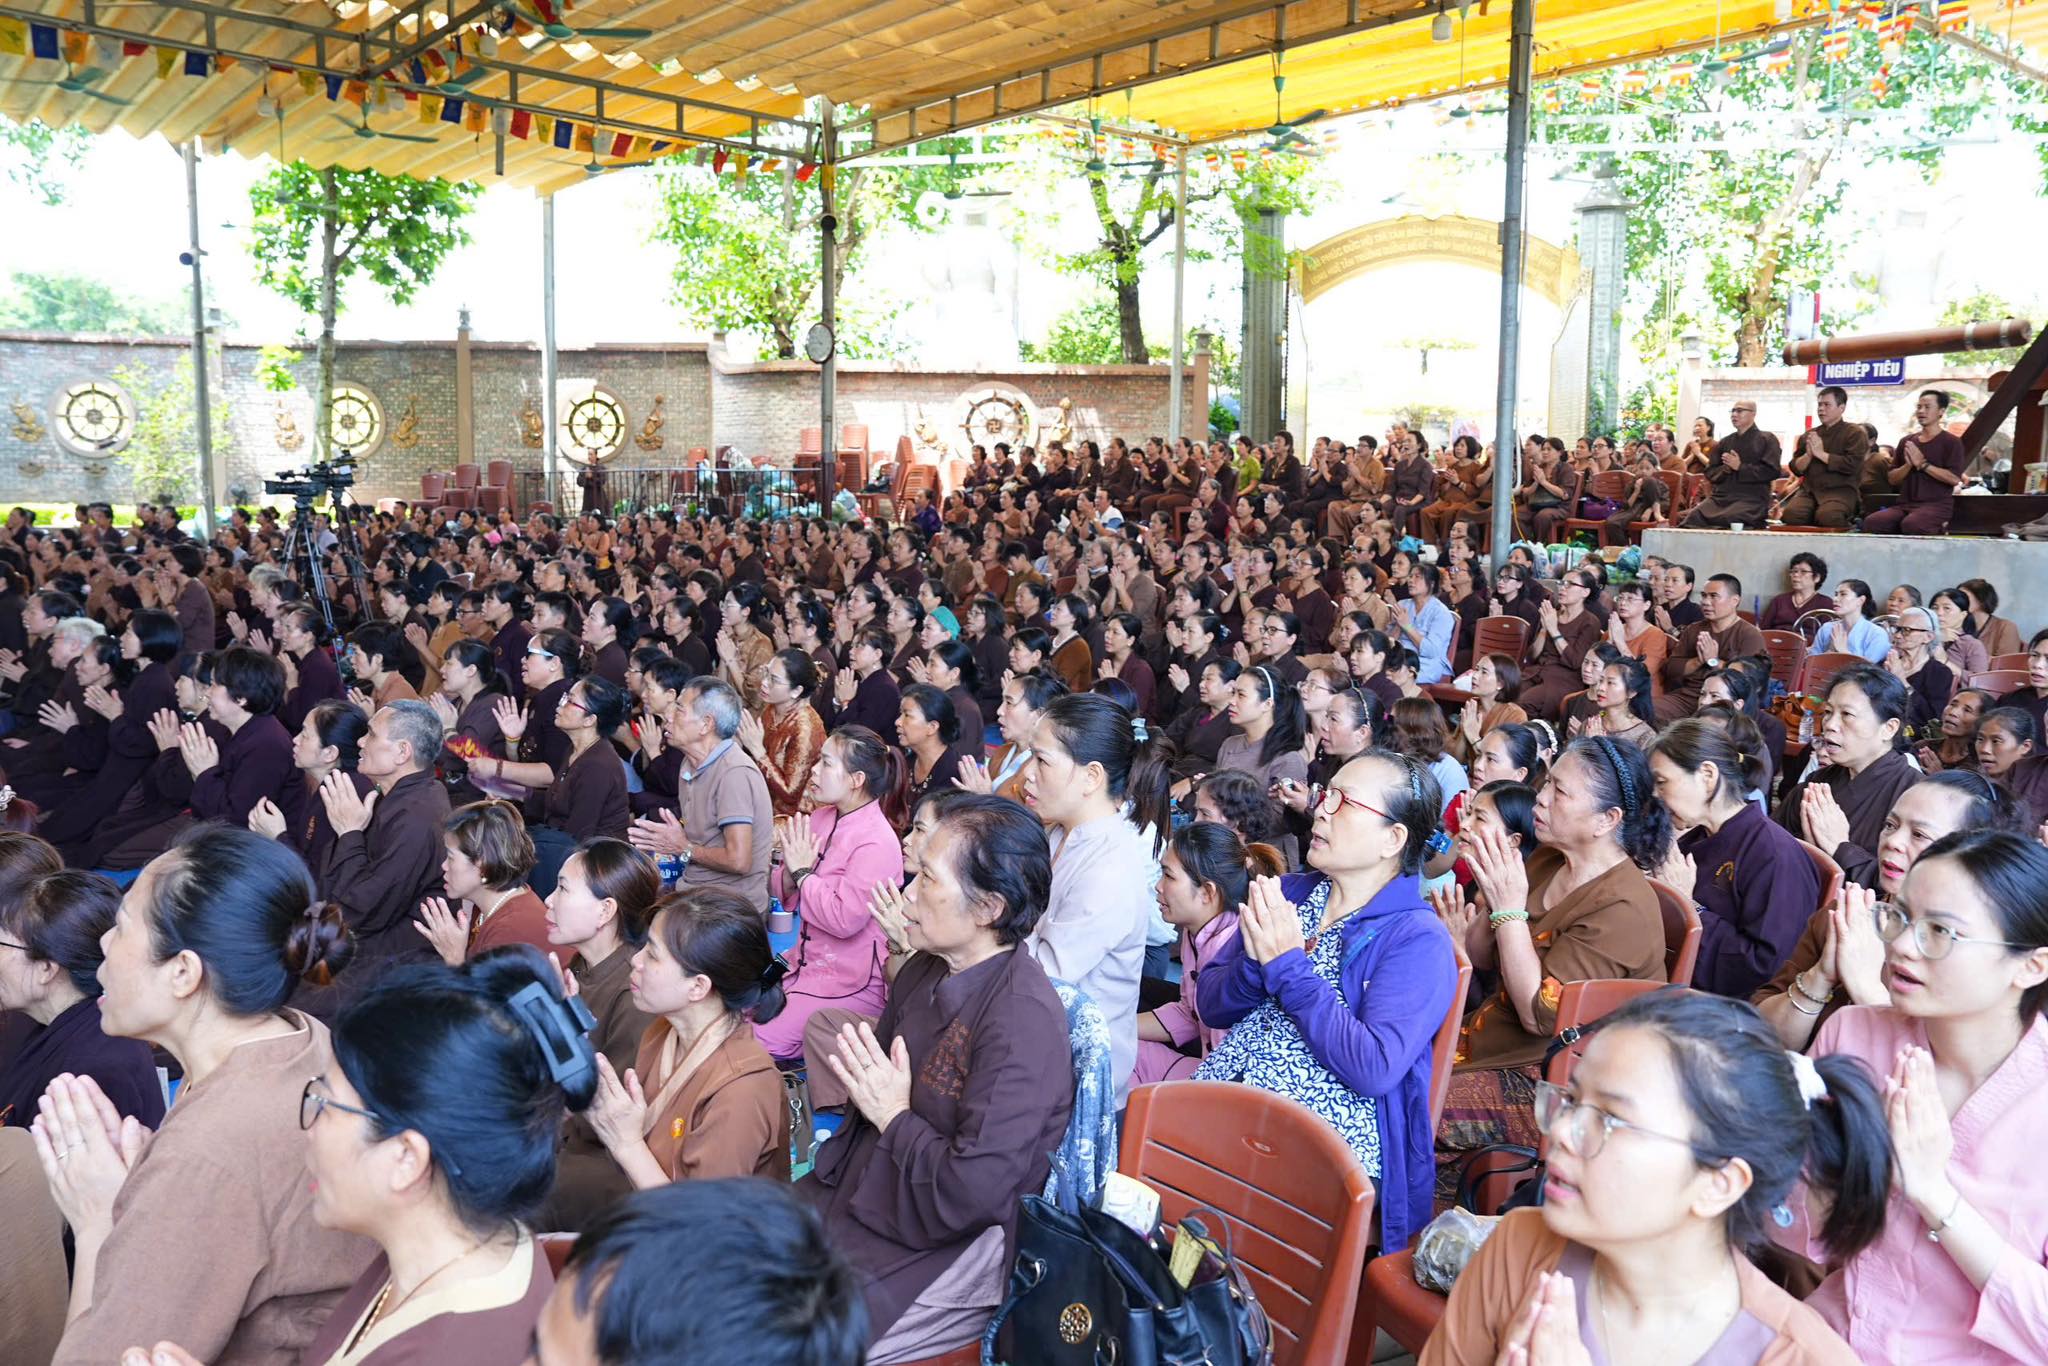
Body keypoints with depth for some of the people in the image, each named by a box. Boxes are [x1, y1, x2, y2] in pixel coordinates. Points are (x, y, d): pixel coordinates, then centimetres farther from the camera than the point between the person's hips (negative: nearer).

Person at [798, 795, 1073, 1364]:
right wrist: (862, 1087, -2)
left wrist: (894, 1116, -15)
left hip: (951, 1247, -8)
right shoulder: (924, 971, 3)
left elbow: (976, 1191, -27)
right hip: (861, 1197, 8)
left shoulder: (1023, 1017, -24)